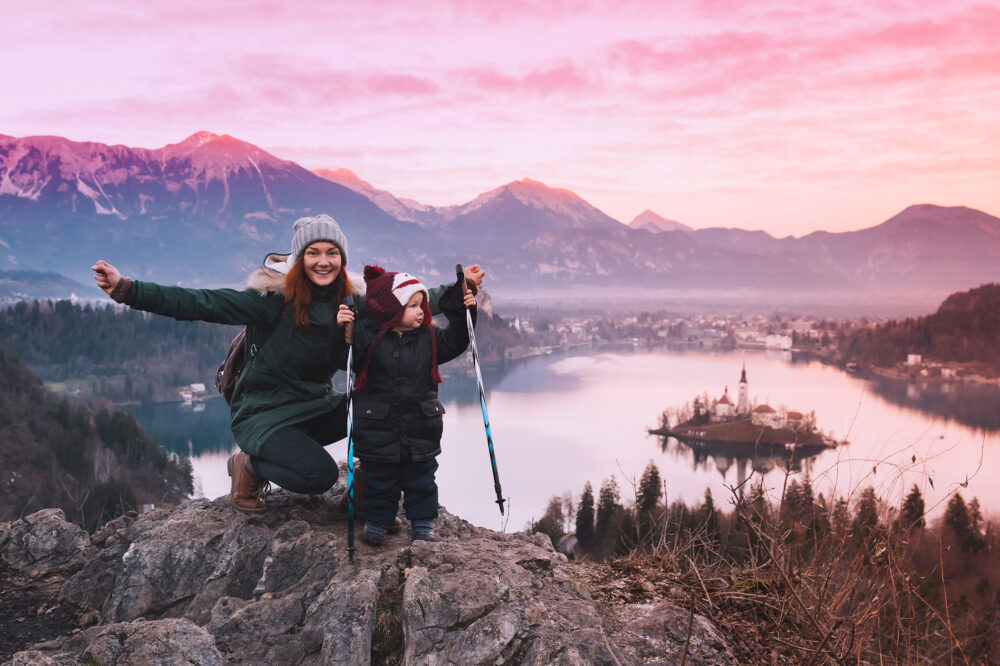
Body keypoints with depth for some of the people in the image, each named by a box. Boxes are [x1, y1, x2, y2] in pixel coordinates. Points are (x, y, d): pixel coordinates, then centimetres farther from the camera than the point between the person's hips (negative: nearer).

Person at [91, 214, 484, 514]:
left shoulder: (351, 301, -2)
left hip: (315, 406, 7)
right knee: (320, 474, -29)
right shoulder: (275, 297, -17)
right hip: (263, 413, -7)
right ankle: (249, 466, 5)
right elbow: (204, 305, -22)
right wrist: (127, 290, -29)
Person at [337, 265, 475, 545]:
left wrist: (464, 313, -2)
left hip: (420, 427, 3)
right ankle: (376, 521, 29)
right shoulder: (367, 336, -9)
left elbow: (455, 343, 8)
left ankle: (423, 522, 27)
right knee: (379, 480, 11)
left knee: (420, 479, 13)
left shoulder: (428, 337, 3)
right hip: (377, 428, -3)